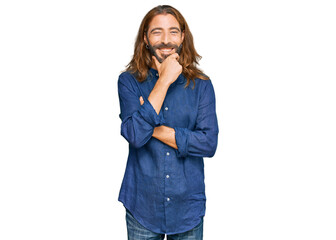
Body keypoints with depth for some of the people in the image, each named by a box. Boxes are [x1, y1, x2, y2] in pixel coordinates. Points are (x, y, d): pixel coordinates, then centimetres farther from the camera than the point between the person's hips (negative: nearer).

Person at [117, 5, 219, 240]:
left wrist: (154, 129, -15)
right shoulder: (129, 81, -4)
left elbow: (209, 143, -11)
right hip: (143, 205, -1)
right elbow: (135, 134, -19)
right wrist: (164, 80, -19)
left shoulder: (201, 85, -2)